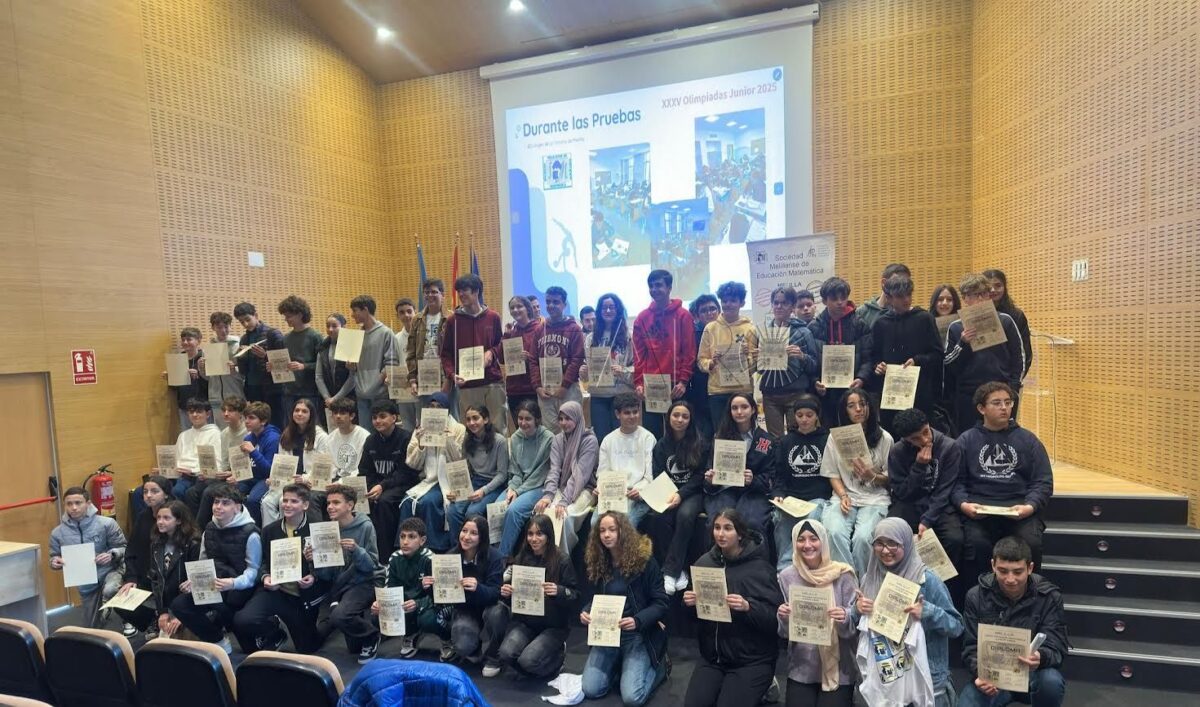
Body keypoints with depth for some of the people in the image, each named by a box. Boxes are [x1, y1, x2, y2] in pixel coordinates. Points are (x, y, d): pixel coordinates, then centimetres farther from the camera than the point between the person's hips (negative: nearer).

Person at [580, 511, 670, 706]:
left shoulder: (644, 561, -12)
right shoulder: (598, 563, 3)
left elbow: (660, 603, -10)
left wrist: (638, 620, -27)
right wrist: (585, 612, -10)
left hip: (637, 634, -4)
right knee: (590, 690, -8)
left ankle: (660, 665, 13)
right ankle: (620, 664, 19)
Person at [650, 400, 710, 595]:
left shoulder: (701, 444, 1)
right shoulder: (661, 445, 9)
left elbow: (701, 475, -4)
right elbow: (657, 477, 6)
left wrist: (681, 494, -18)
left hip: (693, 493, -2)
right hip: (669, 493, 2)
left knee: (685, 514, -33)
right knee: (664, 517, -30)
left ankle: (670, 570, -24)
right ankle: (679, 569, -17)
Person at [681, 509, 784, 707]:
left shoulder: (759, 567, -14)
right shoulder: (705, 562, -1)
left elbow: (776, 617, -17)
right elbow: (695, 613, 9)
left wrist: (747, 607, -33)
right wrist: (690, 602, -13)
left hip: (752, 659, -4)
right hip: (712, 655, 5)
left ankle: (763, 685, 16)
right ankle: (730, 686, 22)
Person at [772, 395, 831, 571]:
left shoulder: (827, 439, 9)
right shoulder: (785, 442, 17)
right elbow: (780, 476, 12)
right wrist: (778, 495, -6)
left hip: (818, 498, -2)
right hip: (790, 499, 2)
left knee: (811, 519, -35)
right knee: (781, 519, -31)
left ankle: (784, 566, -29)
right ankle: (785, 567, -23)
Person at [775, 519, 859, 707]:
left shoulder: (843, 574, -7)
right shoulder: (786, 576, -1)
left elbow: (856, 620, -4)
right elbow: (784, 632, 5)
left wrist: (845, 618, -24)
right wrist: (783, 618, -15)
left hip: (839, 668, -2)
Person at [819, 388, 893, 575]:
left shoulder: (884, 438, 4)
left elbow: (890, 478, 7)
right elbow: (833, 475, 9)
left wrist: (872, 476, -14)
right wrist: (843, 496, -10)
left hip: (875, 498, -1)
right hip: (845, 496, 1)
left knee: (862, 537, -29)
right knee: (835, 533, -30)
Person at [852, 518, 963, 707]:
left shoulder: (926, 579, -14)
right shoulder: (869, 578, -1)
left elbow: (957, 626, -10)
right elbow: (859, 624, 9)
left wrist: (927, 612, -26)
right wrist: (857, 609, -12)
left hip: (925, 678, -4)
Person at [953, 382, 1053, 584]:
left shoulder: (1028, 439, 15)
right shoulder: (966, 440, 11)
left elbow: (1043, 482, 9)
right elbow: (956, 480, 4)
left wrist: (1030, 506, -9)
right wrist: (963, 504, -15)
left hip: (1019, 509, 2)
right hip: (978, 509, -1)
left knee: (1031, 543, -26)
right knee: (976, 544, -28)